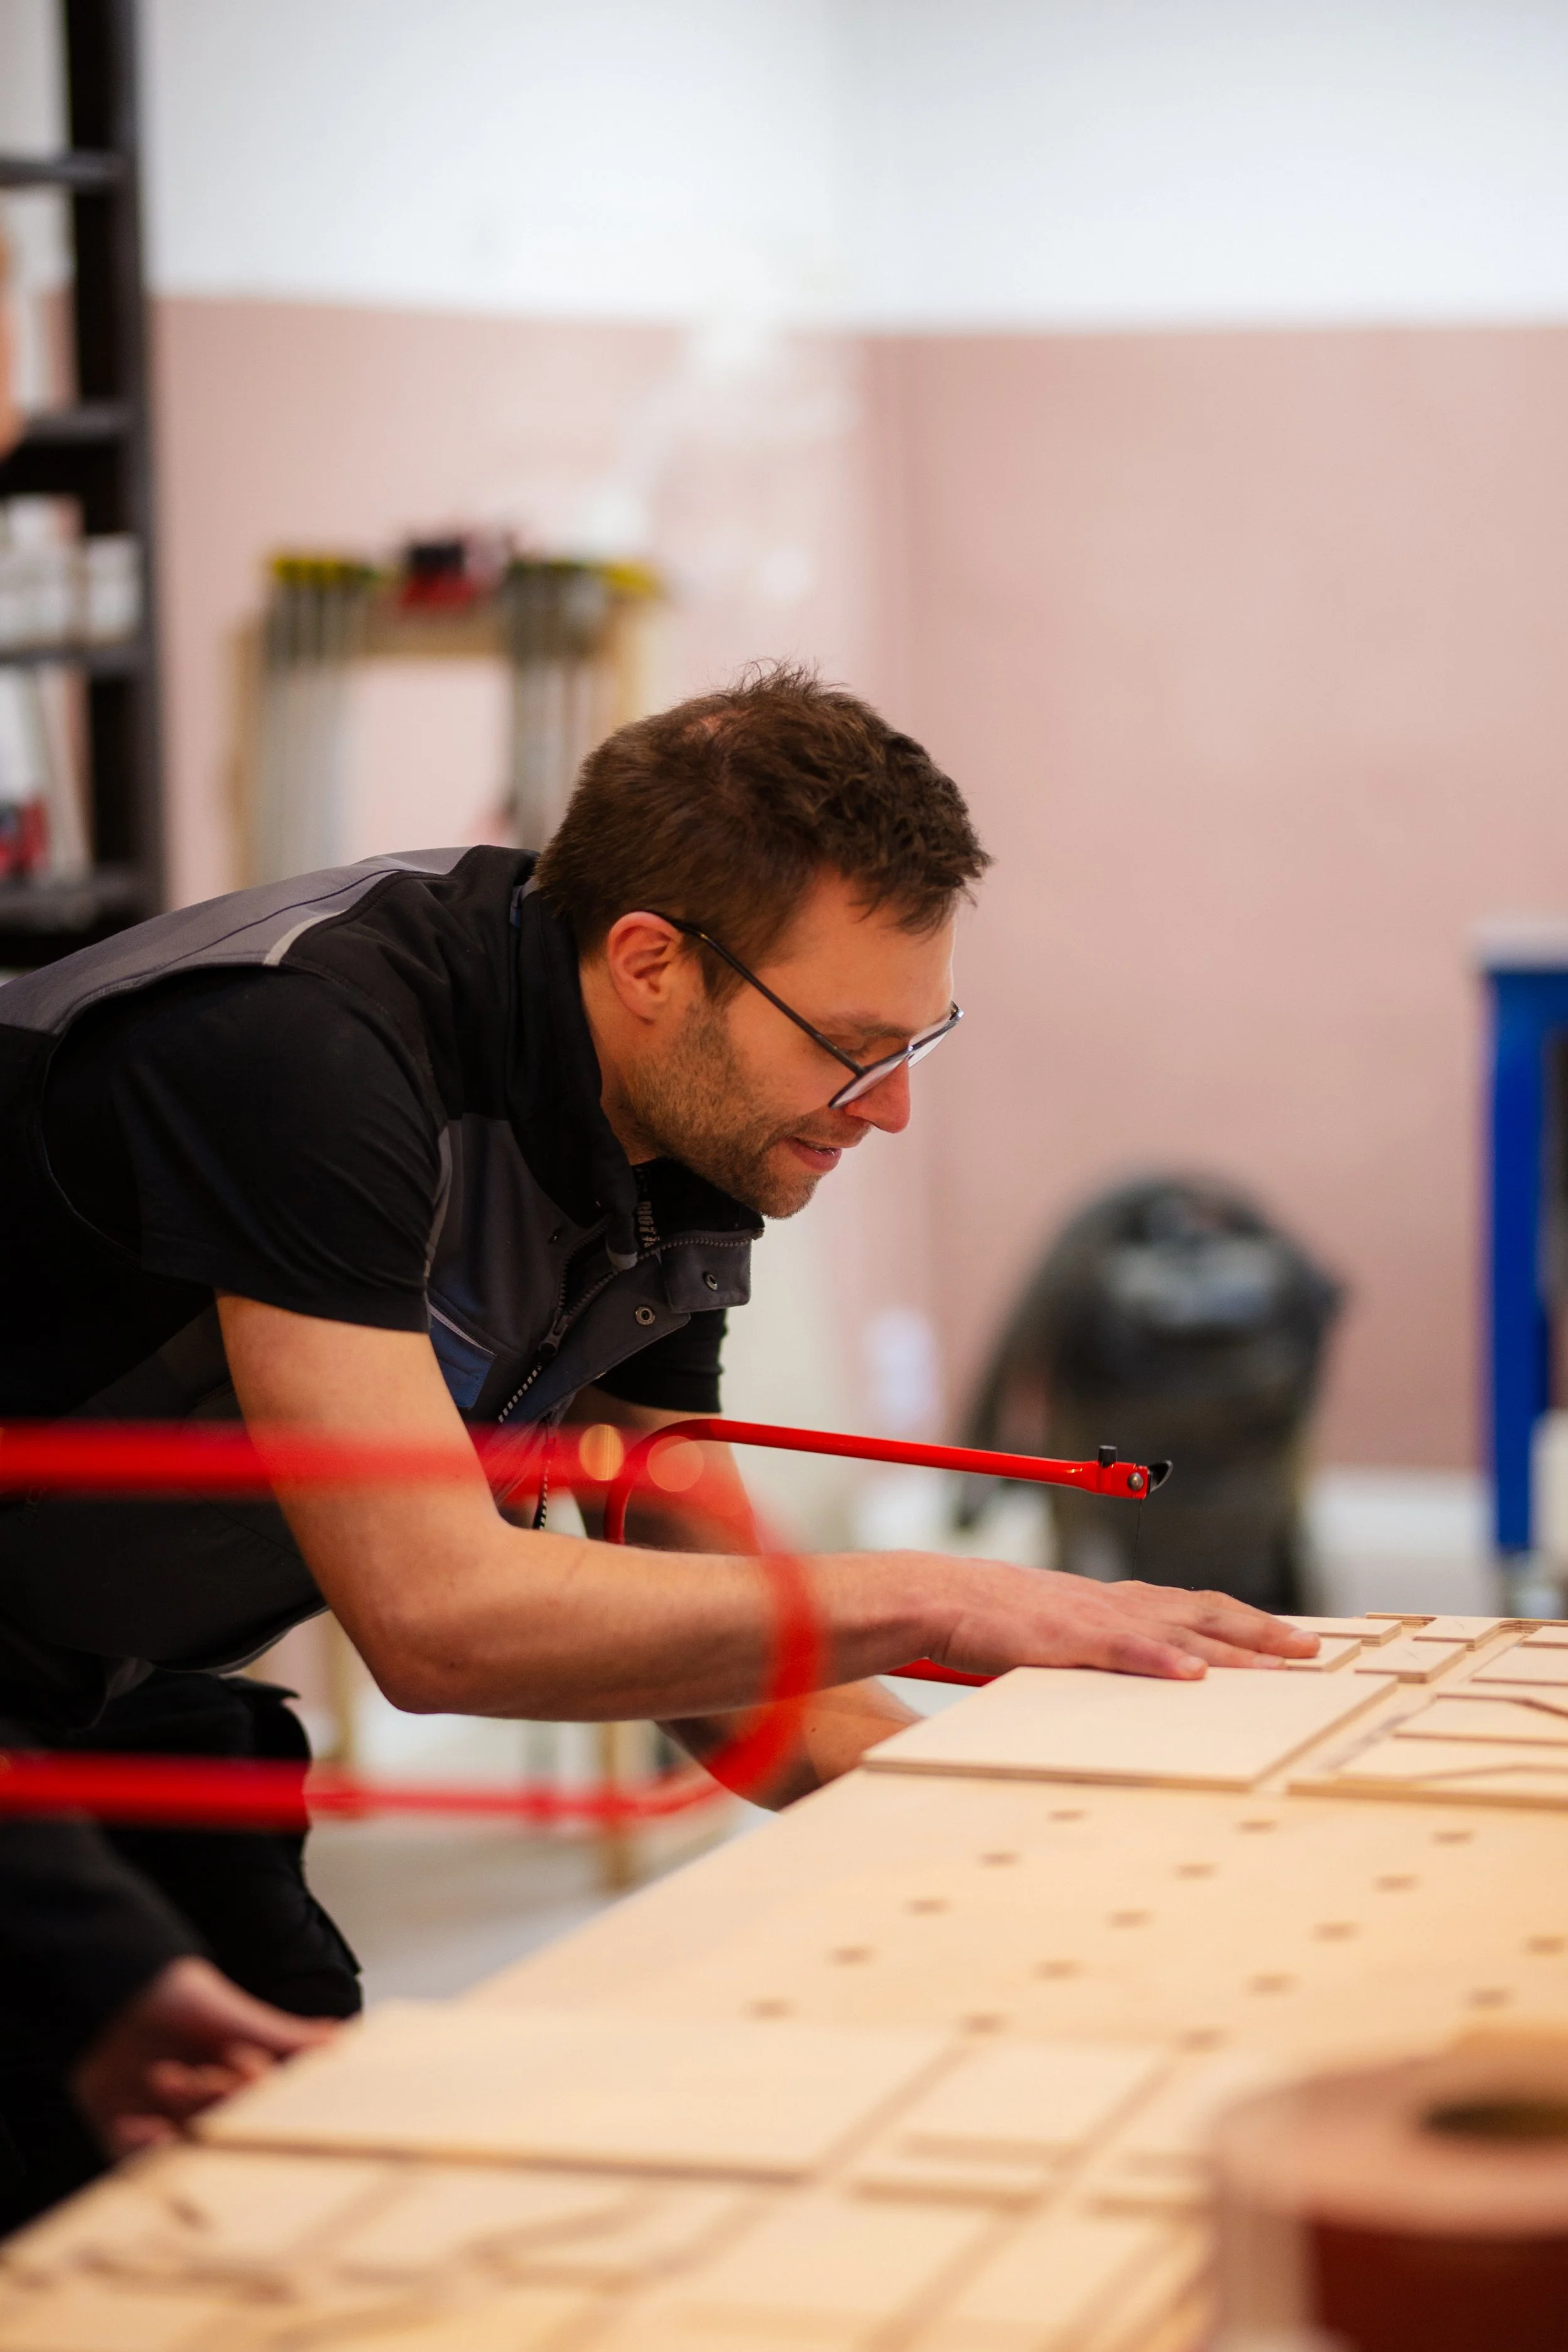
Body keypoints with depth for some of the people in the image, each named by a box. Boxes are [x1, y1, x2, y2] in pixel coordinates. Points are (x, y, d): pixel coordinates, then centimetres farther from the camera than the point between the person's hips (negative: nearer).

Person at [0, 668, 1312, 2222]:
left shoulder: (682, 1155, -4)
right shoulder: (303, 1053, -30)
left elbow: (709, 1649, 3)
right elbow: (437, 1617, -36)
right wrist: (931, 1607, -31)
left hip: (127, 1702, 8)